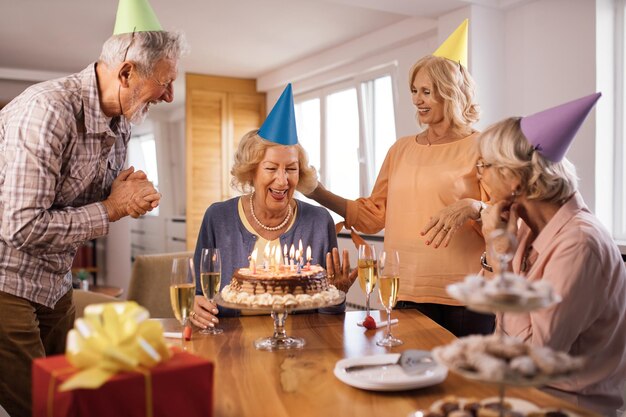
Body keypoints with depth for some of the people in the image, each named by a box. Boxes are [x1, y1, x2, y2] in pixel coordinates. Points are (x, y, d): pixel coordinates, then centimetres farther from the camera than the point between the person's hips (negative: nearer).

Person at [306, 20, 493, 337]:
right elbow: (374, 215, 11)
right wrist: (318, 193, 3)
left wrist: (471, 208, -23)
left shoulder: (479, 147, -2)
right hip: (405, 295, 4)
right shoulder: (400, 150, 12)